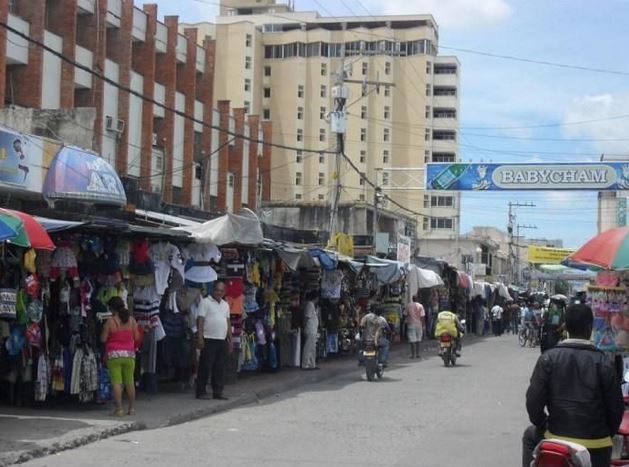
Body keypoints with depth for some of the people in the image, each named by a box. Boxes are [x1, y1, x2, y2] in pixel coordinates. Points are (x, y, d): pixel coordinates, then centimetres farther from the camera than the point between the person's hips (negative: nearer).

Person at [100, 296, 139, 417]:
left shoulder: (110, 321, -9)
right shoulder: (131, 320, 0)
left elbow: (103, 339, -5)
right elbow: (137, 336, 4)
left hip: (114, 354, -3)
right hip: (129, 354, 3)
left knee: (116, 382, -1)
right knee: (130, 381, 11)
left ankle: (119, 409, -4)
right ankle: (132, 408, 16)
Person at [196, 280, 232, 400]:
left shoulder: (225, 305, 18)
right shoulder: (205, 302, -2)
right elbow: (200, 320, -8)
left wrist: (230, 340, 16)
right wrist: (200, 337, -16)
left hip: (222, 340, 6)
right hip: (209, 340, -6)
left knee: (220, 368, 6)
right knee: (205, 367, -4)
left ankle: (218, 392, 10)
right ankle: (201, 392, 2)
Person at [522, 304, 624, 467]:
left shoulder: (548, 358, -7)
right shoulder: (604, 363, -9)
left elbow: (533, 399, -7)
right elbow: (616, 406, -4)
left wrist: (541, 425, 12)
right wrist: (609, 432, 14)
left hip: (557, 438, 1)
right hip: (596, 445, -1)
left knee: (530, 436, 31)